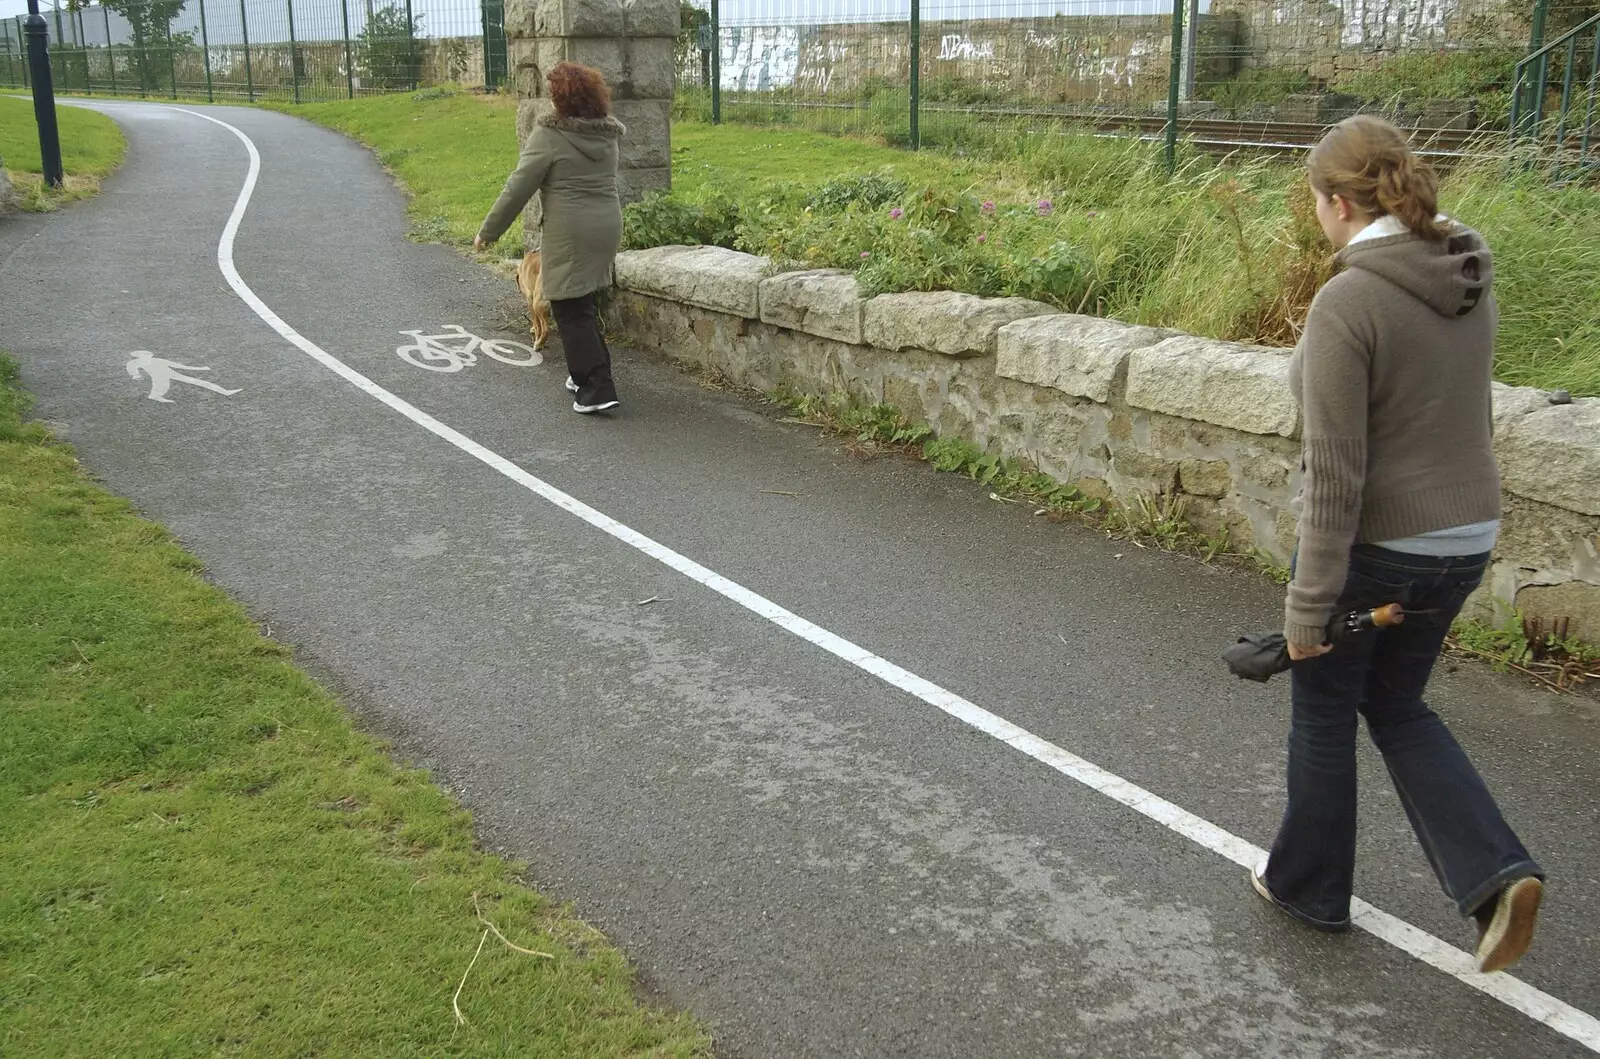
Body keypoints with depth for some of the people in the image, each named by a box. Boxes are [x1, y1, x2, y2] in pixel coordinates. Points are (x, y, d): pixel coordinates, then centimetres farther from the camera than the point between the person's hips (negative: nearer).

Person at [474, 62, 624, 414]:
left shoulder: (549, 134, -11)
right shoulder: (608, 133, 8)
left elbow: (518, 188, -10)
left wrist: (488, 231, -1)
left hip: (570, 233, -7)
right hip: (608, 226, 7)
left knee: (571, 310, -1)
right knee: (586, 302, 20)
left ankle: (597, 388, -5)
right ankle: (586, 373, 27)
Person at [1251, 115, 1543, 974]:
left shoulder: (1347, 303, -21)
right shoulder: (1469, 285, 2)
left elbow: (1334, 473, -21)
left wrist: (1308, 603, -16)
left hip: (1373, 546, -7)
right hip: (1464, 538, 7)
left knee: (1323, 717, 15)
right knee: (1398, 708, 24)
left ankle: (1308, 884, 33)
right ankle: (1495, 875, 10)